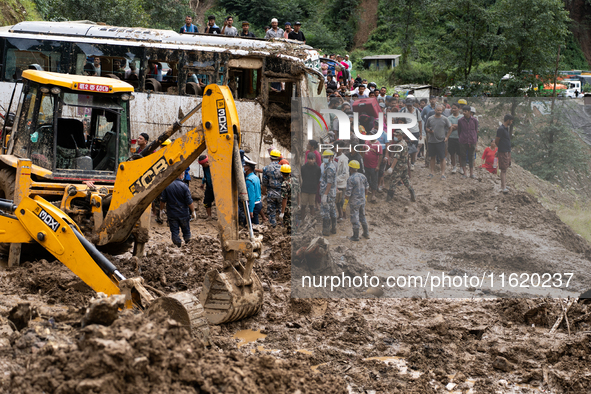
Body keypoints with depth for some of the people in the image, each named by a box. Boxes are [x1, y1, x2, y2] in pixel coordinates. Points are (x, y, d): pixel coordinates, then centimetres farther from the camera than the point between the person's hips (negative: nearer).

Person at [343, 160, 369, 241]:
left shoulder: (350, 179, -21)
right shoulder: (362, 176, 0)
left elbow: (348, 193, -19)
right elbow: (367, 187, 12)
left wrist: (345, 203, -10)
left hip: (354, 202, -7)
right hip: (362, 201, 7)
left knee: (355, 219, 4)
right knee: (363, 217, 21)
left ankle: (356, 236, 12)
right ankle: (366, 234, 28)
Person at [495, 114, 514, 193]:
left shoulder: (506, 128, 13)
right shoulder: (501, 129, -16)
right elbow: (496, 141, -12)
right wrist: (501, 148, 4)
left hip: (507, 151, 9)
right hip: (503, 152, -9)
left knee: (505, 169, 13)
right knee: (503, 170, -8)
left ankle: (503, 185, 20)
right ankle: (503, 188, -9)